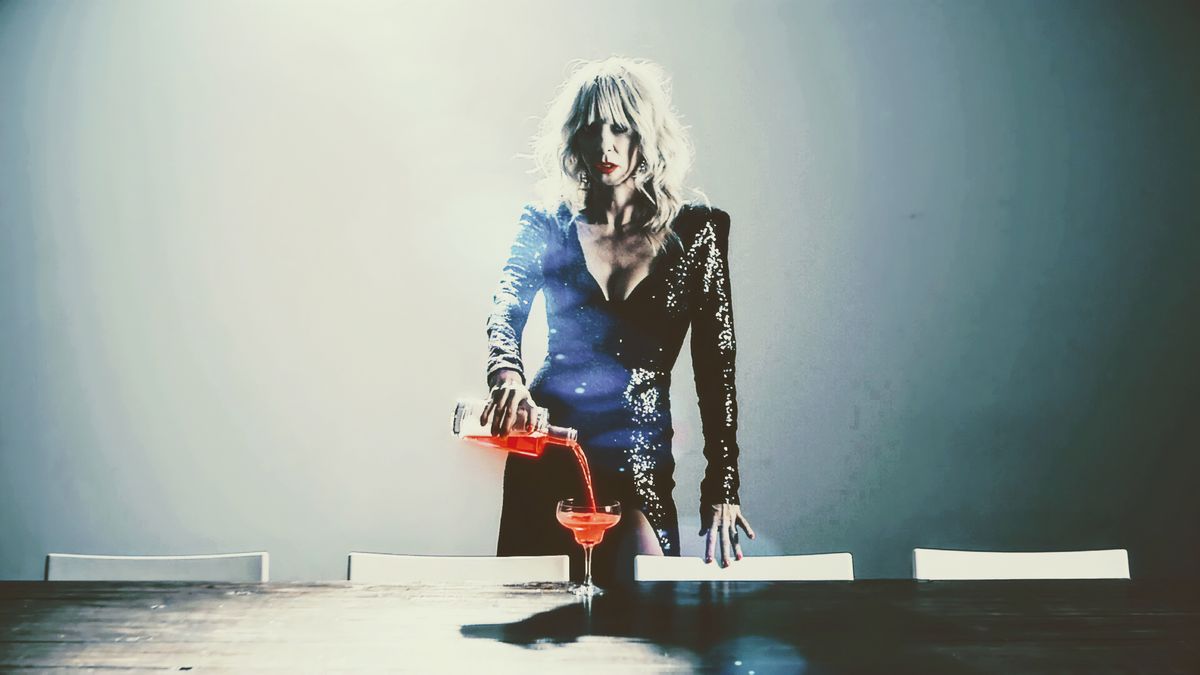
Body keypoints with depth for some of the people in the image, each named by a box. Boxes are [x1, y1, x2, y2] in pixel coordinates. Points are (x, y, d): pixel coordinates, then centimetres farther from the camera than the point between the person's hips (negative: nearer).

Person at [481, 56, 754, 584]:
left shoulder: (694, 230, 1)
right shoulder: (546, 225, 4)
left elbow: (716, 367, -1)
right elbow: (504, 316, -10)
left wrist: (721, 489, -7)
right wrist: (508, 378, -34)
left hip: (641, 465, -1)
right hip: (545, 458, 1)